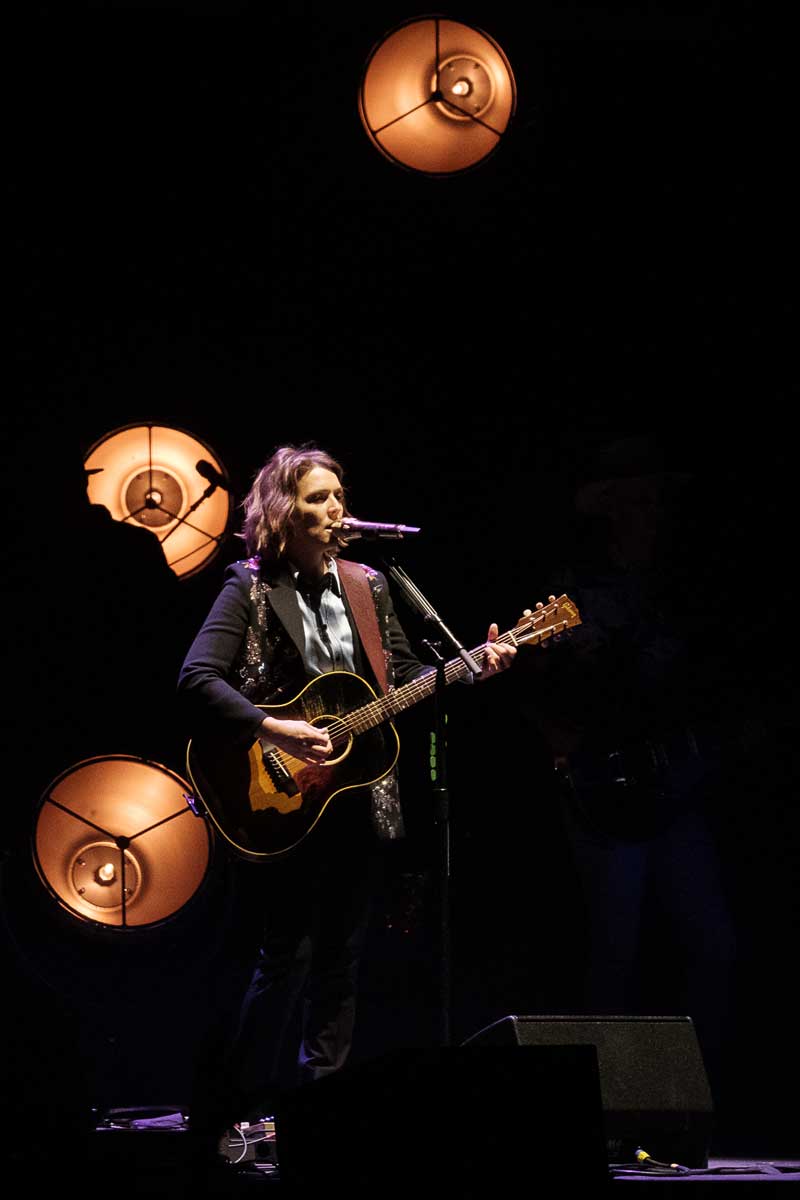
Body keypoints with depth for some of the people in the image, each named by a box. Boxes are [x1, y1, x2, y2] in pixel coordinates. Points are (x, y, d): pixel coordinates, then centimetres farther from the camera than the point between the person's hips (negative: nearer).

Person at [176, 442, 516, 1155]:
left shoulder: (367, 585, 10)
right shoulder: (251, 589, -7)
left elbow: (405, 677, 15)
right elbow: (196, 680, -17)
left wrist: (474, 669, 0)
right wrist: (276, 731, -25)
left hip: (359, 796, 6)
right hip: (285, 805, -5)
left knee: (339, 961, 9)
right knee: (287, 957, -7)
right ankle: (227, 1114, 4)